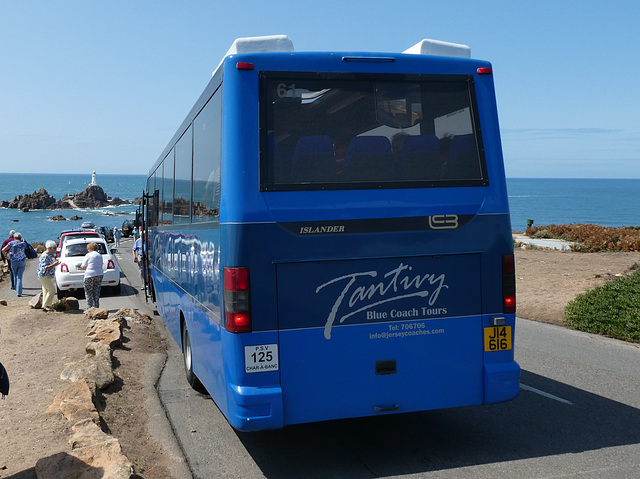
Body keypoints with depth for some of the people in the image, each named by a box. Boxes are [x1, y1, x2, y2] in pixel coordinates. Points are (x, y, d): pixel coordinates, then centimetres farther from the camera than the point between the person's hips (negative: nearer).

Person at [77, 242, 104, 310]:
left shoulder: (88, 255, -4)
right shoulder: (100, 256, 13)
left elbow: (83, 267, -4)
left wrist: (80, 267, 18)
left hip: (90, 275, -5)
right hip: (99, 274, 6)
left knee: (88, 293, 1)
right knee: (96, 292, 11)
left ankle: (89, 309, -2)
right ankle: (96, 308, 12)